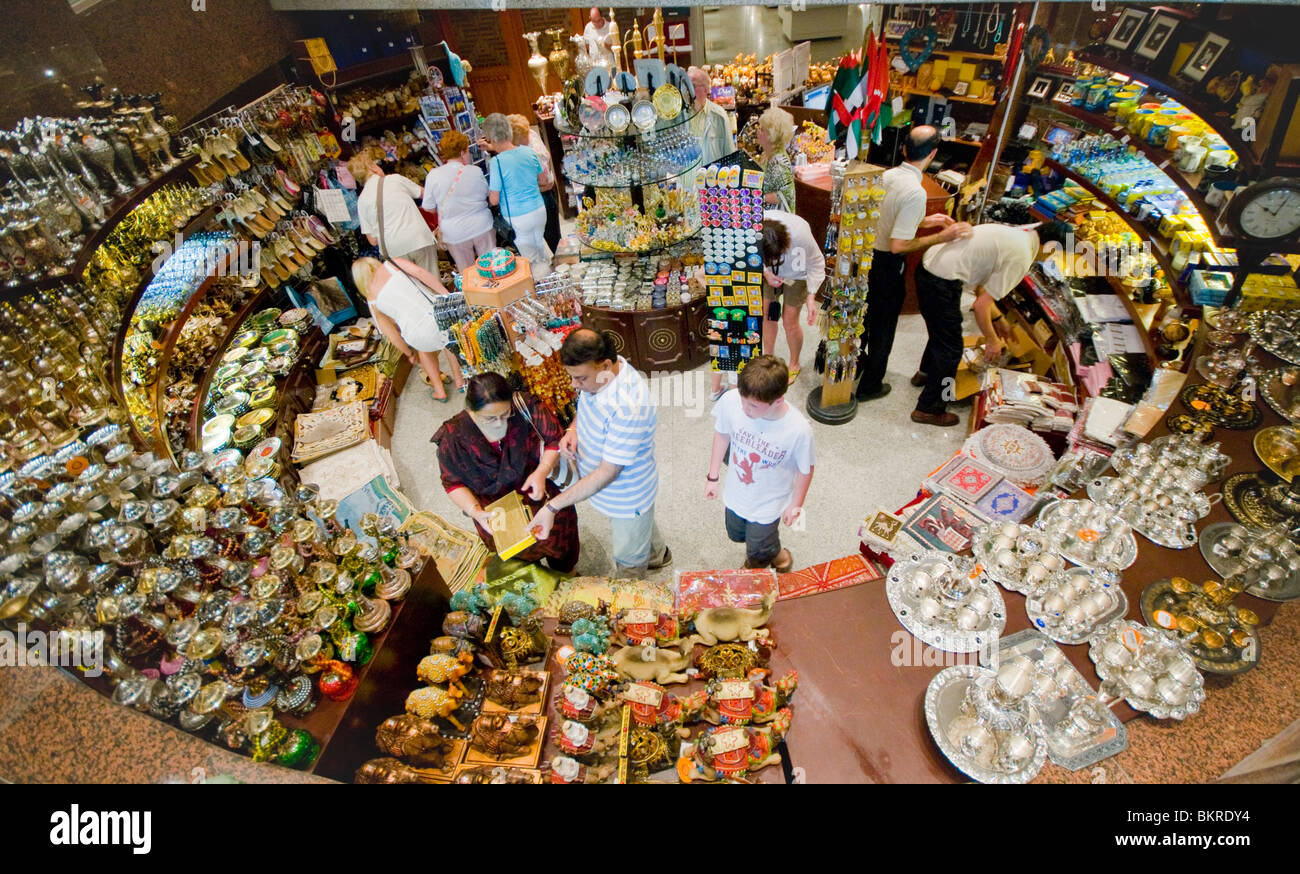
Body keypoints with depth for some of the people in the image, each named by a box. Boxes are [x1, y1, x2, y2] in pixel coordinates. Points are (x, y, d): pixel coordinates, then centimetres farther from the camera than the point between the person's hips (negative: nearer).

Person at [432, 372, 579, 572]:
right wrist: (475, 511, -20)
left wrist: (541, 472, -19)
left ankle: (565, 573, 23)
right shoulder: (453, 437, -17)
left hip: (531, 487, 1)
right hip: (491, 506, -1)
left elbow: (555, 438, -5)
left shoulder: (525, 407, -18)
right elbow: (453, 483, -4)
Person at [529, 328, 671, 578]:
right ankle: (658, 555, 65)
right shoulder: (597, 371, -15)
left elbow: (608, 472, -36)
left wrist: (553, 507, -35)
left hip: (627, 497, -8)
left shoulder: (629, 407, -42)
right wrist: (574, 429, -13)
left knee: (629, 561, 20)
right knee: (643, 526, 36)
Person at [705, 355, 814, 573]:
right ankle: (768, 538, 63)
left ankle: (777, 555, 53)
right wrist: (712, 477, 2)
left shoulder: (799, 430, -37)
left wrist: (795, 506, -2)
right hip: (735, 495, 4)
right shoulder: (731, 401, -30)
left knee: (758, 556, 18)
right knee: (737, 536, 31)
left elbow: (805, 470, -16)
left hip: (768, 504, -3)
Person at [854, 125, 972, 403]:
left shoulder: (886, 175, -2)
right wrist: (940, 237, -18)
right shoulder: (915, 192, -26)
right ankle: (870, 385, 24)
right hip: (887, 265, -7)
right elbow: (899, 245, -27)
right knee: (883, 326, 10)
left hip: (867, 254, 7)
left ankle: (857, 362, 45)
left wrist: (924, 221, 15)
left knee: (865, 315, 25)